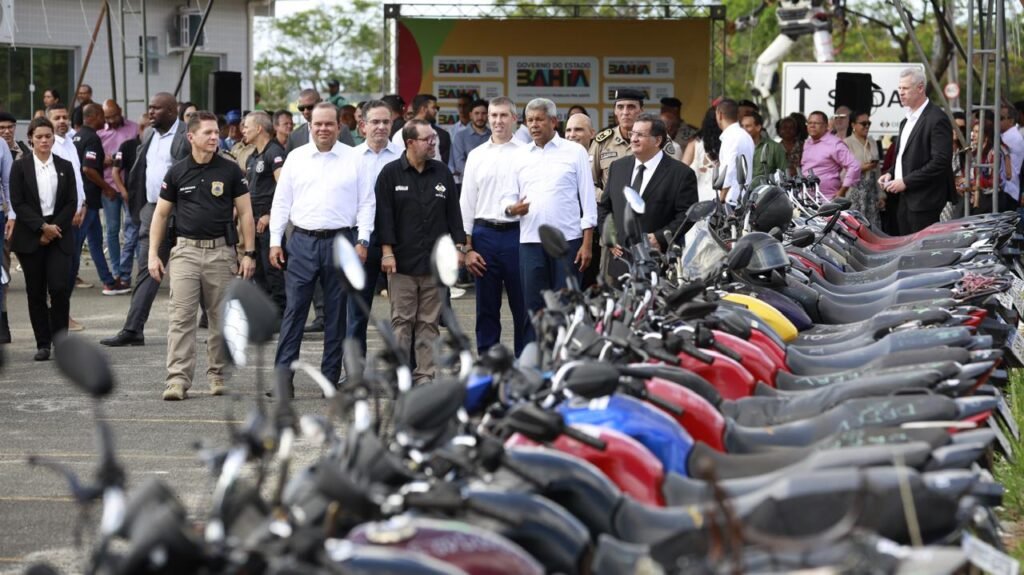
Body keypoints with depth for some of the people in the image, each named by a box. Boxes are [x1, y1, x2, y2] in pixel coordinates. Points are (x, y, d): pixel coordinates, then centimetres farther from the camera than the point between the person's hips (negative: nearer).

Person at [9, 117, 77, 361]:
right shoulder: (20, 167, 2)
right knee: (36, 292, 2)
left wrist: (55, 227, -8)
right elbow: (17, 203, -4)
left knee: (60, 287, -12)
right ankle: (43, 344, 9)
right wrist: (42, 227, -12)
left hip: (59, 236, 0)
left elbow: (72, 203, 4)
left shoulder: (65, 167, 8)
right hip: (30, 237, 0)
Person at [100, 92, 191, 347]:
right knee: (146, 270, 4)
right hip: (152, 211, 7)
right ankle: (133, 330, 2)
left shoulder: (187, 137, -11)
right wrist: (137, 206, 15)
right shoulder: (149, 134, 13)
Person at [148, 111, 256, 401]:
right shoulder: (178, 172, 4)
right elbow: (161, 214, 9)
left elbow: (245, 212, 4)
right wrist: (153, 254, 3)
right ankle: (178, 379, -11)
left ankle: (217, 374, 21)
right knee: (180, 318, -8)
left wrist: (249, 253, -1)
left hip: (221, 251, 0)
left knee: (221, 319, 7)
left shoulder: (230, 170, 2)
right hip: (186, 251, 0)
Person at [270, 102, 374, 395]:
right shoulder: (296, 158, 8)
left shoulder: (353, 159, 4)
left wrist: (363, 240, -4)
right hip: (302, 241, 0)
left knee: (337, 313, 5)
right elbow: (281, 202, 9)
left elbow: (366, 202, 5)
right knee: (294, 310, -3)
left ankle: (331, 378, 12)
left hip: (340, 241, 0)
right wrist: (275, 240, 3)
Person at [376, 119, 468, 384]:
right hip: (402, 262, -3)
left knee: (430, 323, 5)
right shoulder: (391, 174, 0)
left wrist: (459, 246, 7)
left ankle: (425, 376, 9)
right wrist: (387, 251, -9)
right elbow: (384, 215, -3)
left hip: (435, 262, 3)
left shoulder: (442, 173, 10)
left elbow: (453, 212, 14)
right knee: (401, 321, -1)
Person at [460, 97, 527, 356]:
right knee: (486, 308, 8)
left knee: (523, 306, 0)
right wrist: (465, 245, 6)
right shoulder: (476, 155, 11)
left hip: (517, 234, -3)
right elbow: (466, 202, 11)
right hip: (484, 234, 3)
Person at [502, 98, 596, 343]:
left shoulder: (575, 152, 4)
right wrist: (512, 208, -10)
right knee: (533, 306, 5)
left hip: (567, 240, -3)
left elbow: (588, 199, 2)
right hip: (530, 240, 3)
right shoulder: (519, 156, 13)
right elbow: (508, 196, 16)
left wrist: (587, 243, -5)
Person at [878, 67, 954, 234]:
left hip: (925, 201, -9)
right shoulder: (906, 121, 18)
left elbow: (940, 161, -19)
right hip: (906, 200, 9)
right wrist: (891, 174, 8)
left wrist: (906, 182, -19)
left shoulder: (937, 119, -12)